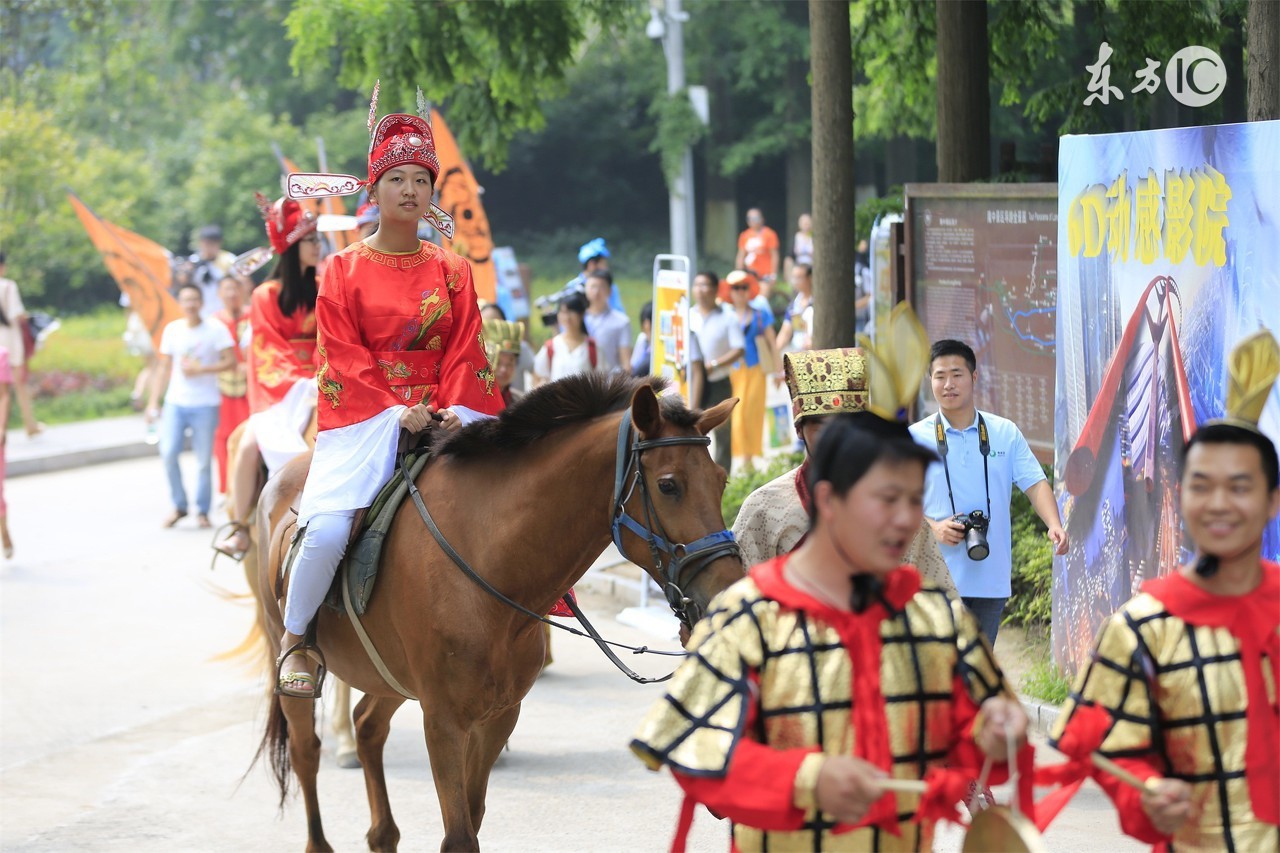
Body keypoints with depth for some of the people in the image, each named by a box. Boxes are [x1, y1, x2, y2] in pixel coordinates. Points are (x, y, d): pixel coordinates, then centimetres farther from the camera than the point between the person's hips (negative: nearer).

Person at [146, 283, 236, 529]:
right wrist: (153, 402, 7)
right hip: (175, 402, 3)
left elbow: (230, 361, -5)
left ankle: (202, 511, 12)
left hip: (205, 404, -3)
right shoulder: (172, 330, 8)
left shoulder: (216, 329, -2)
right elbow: (164, 367, 12)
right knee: (168, 452, -10)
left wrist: (201, 370, -15)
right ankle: (179, 506, 6)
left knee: (204, 460, -1)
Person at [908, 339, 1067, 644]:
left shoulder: (1006, 433, 8)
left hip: (991, 579, 3)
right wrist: (934, 528, -15)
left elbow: (1034, 483, 4)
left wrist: (1054, 525, -15)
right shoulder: (915, 438, 3)